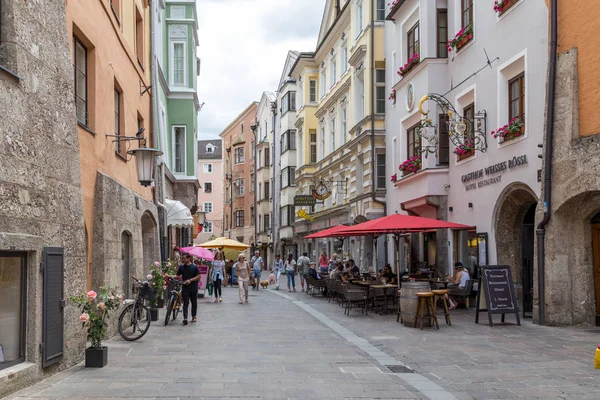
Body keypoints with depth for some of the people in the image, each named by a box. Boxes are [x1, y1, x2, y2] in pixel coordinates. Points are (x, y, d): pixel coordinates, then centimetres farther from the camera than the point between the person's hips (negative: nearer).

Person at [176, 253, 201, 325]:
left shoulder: (194, 266, -4)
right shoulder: (181, 267, 5)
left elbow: (199, 276, -6)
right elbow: (178, 275, 8)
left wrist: (190, 280, -17)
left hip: (193, 287, -1)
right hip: (185, 288, 1)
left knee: (194, 303, 10)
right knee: (185, 303, -6)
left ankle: (193, 316, 24)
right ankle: (185, 318, -14)